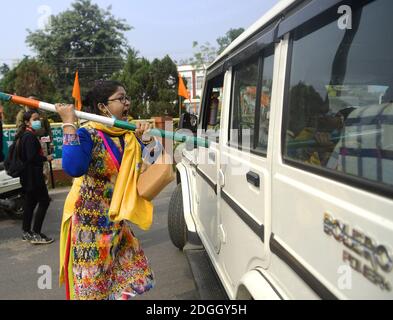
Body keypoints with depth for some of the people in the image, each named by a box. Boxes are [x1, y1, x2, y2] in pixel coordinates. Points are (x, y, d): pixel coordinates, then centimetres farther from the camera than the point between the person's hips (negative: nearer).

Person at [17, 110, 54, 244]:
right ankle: (36, 234, -4)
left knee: (30, 202, 14)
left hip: (27, 176, 10)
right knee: (44, 201, -5)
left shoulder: (24, 135, 14)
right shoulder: (30, 136, -16)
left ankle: (27, 233, 22)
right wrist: (46, 158, -10)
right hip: (33, 175, -10)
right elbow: (32, 157, -24)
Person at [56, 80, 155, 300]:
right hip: (91, 220, -7)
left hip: (117, 220, 7)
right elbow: (73, 168, -37)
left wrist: (140, 140, 0)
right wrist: (69, 124, -32)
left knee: (126, 277, 17)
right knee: (92, 282, 9)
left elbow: (141, 170, 11)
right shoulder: (88, 134, -18)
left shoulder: (129, 135, 2)